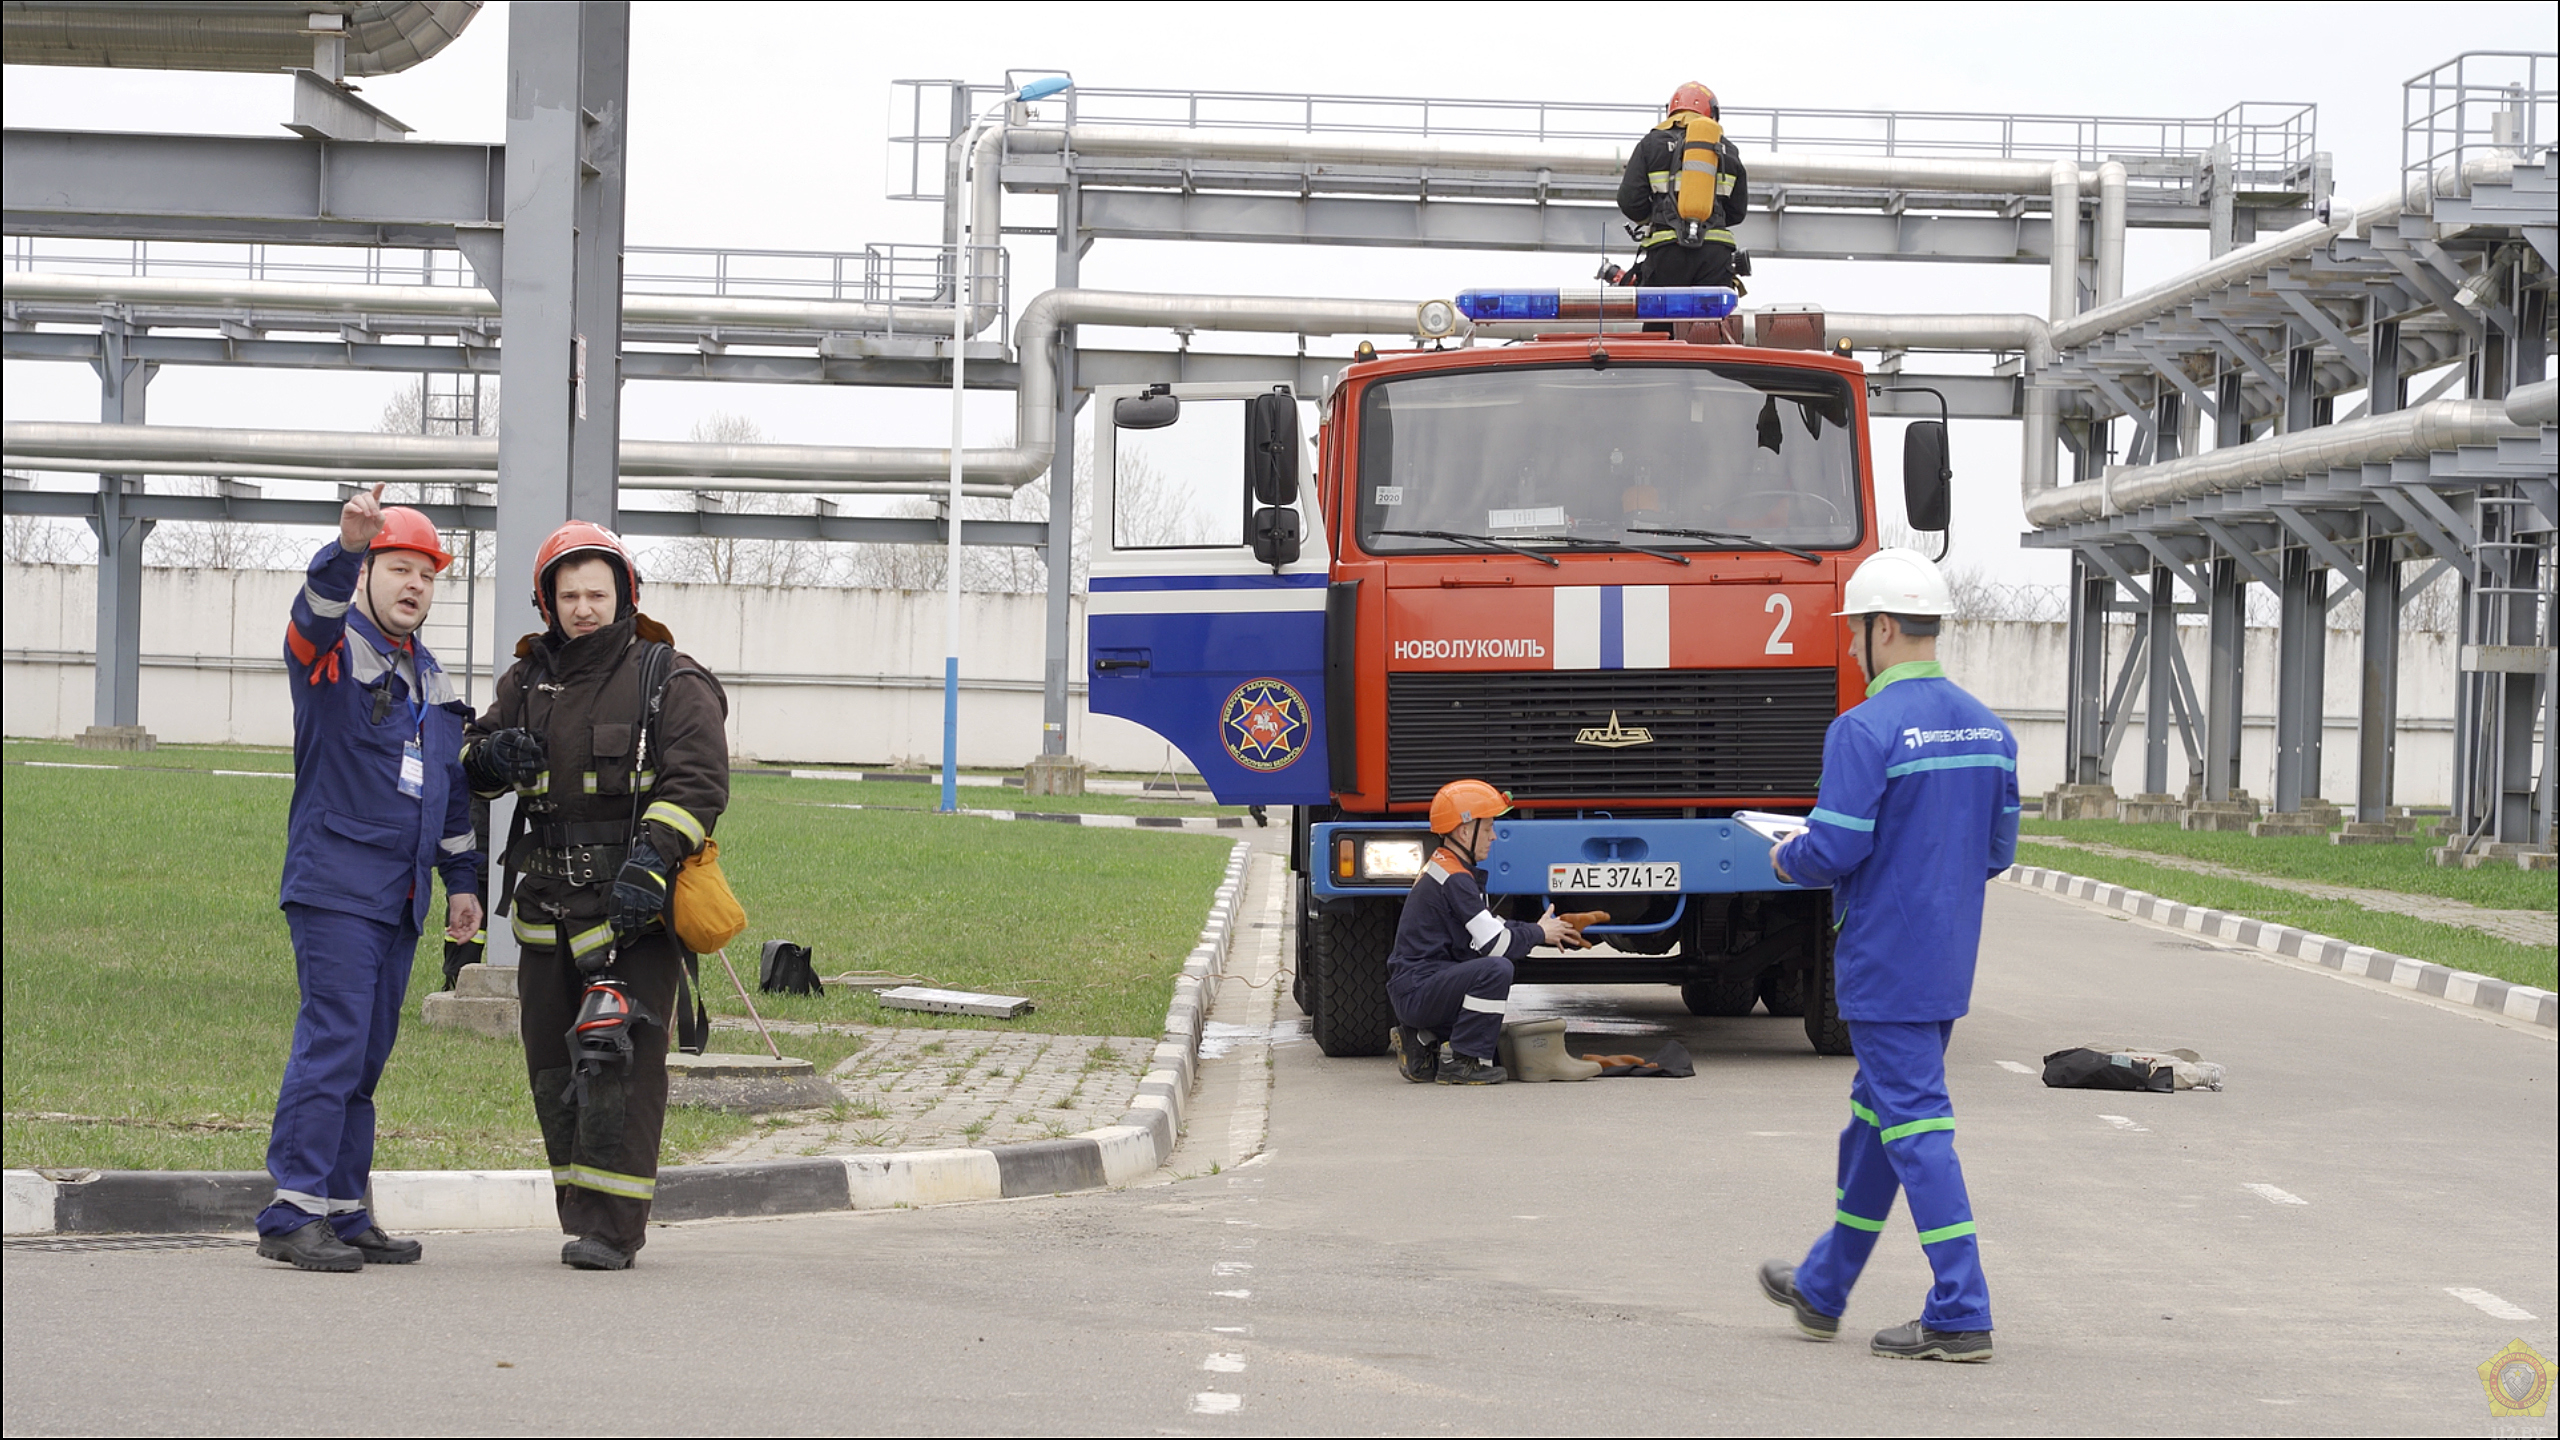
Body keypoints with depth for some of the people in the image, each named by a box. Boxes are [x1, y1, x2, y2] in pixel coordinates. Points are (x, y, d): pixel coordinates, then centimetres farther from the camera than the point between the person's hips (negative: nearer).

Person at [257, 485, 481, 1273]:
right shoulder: (334, 651, -2)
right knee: (332, 1044, -13)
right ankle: (291, 1214, -12)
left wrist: (461, 879, 21)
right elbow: (316, 614, -26)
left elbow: (454, 787, 26)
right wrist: (347, 547, -45)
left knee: (366, 1057, 9)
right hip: (334, 889, -7)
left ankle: (344, 1210, 12)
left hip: (399, 902, 7)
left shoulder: (430, 680, 20)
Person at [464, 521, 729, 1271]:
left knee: (617, 1060, -13)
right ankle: (581, 1217, 16)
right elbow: (472, 763, 22)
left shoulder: (671, 683, -2)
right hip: (550, 901, 6)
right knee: (554, 1066, 7)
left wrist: (651, 858, -25)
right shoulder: (527, 681, 13)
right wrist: (493, 755, -3)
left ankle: (610, 1224, -12)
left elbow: (698, 784, -11)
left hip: (635, 906, -6)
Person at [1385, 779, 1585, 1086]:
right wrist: (1538, 934, -2)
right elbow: (1495, 943, -20)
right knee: (1496, 969, -30)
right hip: (1416, 989, -10)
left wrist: (1549, 932, 13)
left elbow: (1490, 925, 22)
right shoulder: (1455, 880, -17)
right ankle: (1459, 1061, -22)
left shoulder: (1440, 866, 15)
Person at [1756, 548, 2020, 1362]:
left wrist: (1785, 859, 1)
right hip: (1950, 960, 8)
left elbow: (1834, 850, -20)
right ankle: (1821, 1292, 29)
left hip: (1884, 965, -8)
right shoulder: (1986, 727, 9)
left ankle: (1961, 1317, -7)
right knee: (1873, 1117, 18)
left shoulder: (1866, 730, -16)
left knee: (1915, 1126, -5)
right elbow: (1997, 851, 14)